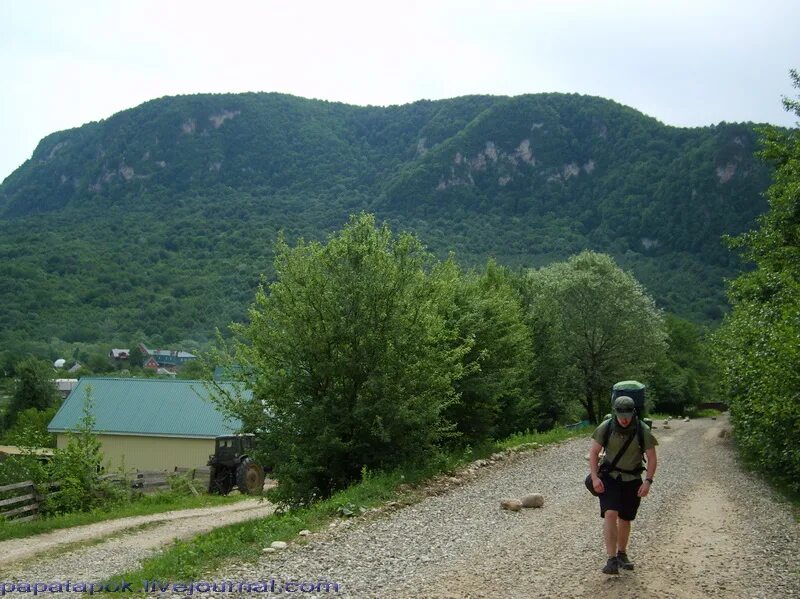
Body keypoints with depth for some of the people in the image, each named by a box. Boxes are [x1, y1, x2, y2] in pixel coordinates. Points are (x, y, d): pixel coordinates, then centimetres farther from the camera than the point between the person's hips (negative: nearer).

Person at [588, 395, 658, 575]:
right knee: (610, 514, -19)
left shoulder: (643, 431, -12)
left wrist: (648, 481, -17)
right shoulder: (606, 427, -12)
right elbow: (593, 452, -4)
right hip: (609, 477, -1)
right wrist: (594, 477, -13)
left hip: (632, 480, 1)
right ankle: (612, 560, -22)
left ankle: (622, 554, 34)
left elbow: (652, 459, -6)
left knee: (625, 519, 12)